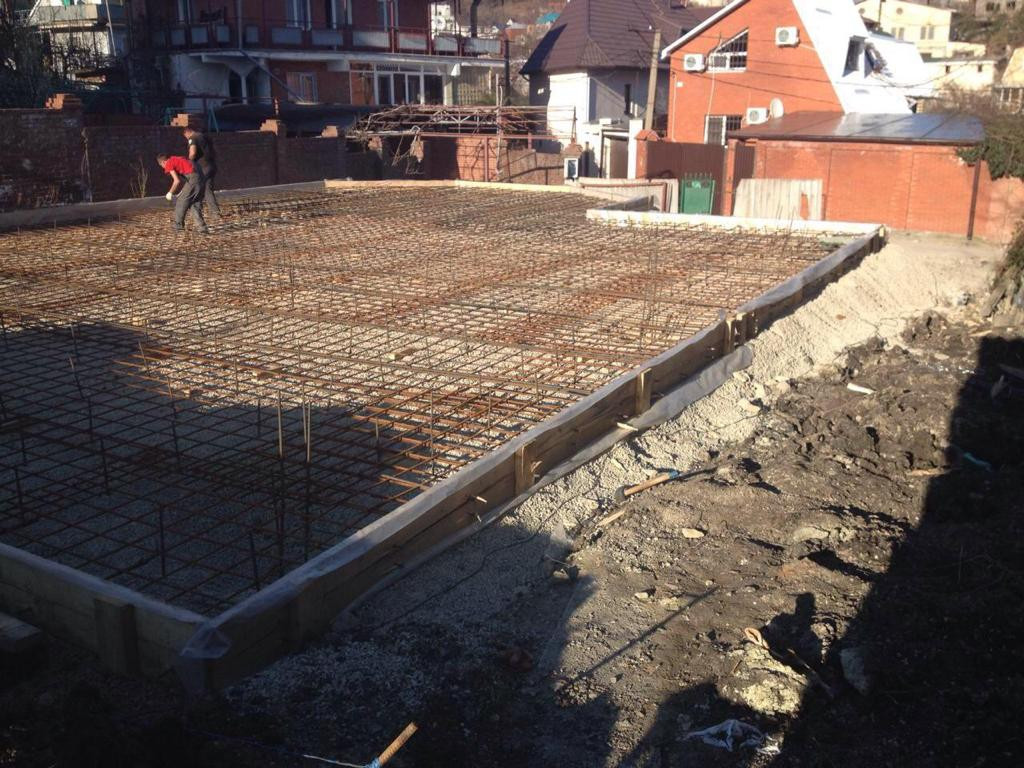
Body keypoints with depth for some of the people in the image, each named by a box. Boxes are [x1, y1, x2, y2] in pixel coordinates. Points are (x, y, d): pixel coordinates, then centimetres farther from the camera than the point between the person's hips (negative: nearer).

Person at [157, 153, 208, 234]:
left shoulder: (169, 164, 1)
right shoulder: (176, 159, 27)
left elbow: (177, 181, -9)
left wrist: (170, 193, 3)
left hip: (192, 179, -8)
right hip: (200, 177, 8)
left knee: (181, 202, 6)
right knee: (195, 205, 12)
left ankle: (178, 225, 14)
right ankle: (202, 228, 5)